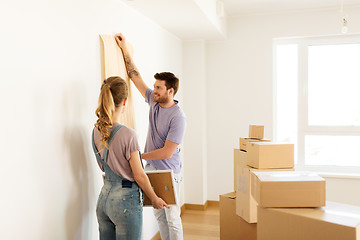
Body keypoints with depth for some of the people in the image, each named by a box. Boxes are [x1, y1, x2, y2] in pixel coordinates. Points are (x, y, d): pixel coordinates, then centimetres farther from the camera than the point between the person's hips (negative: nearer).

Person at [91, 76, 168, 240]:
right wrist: (155, 199, 0)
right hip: (125, 201, -7)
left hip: (103, 198, 7)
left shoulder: (96, 131, 0)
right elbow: (139, 176, -15)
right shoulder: (127, 134, -22)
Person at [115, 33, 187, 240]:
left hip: (169, 173, -7)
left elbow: (167, 152, -22)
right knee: (159, 214, 17)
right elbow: (136, 77, 8)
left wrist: (140, 156, -15)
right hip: (152, 169, 7)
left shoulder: (178, 118, -21)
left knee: (172, 218, 4)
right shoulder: (154, 102, 0)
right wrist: (126, 52, 9)